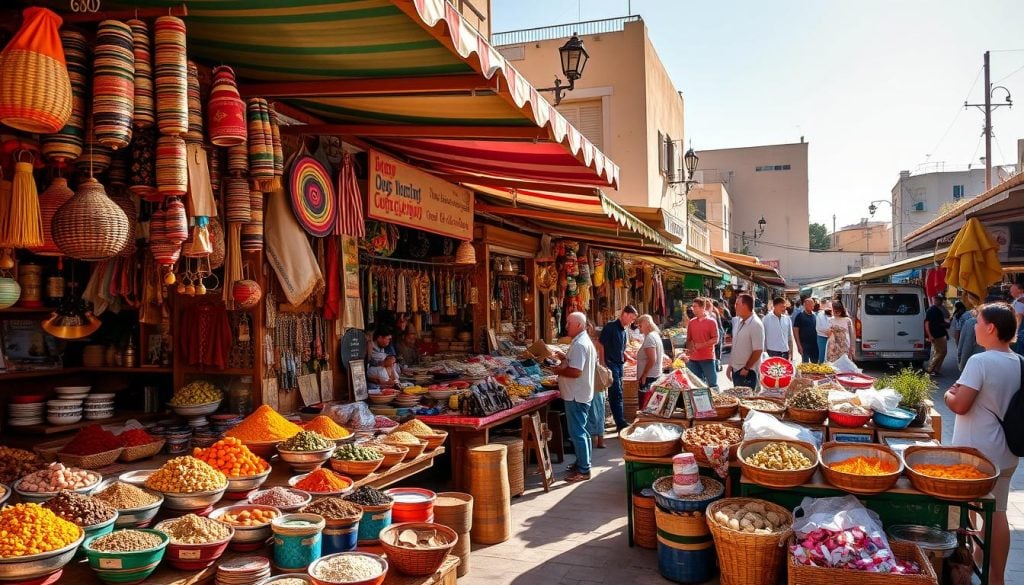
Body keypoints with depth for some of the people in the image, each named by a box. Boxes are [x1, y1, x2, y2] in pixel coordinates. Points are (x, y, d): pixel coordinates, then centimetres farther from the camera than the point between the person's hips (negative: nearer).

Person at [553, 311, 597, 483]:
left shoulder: (579, 345, -21)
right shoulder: (585, 341, 13)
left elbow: (575, 372, -27)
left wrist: (558, 370, -14)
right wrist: (565, 358, 11)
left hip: (576, 396, -11)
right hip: (581, 394, 11)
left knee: (577, 433, -4)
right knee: (581, 431, 18)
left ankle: (583, 470, 1)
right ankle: (582, 463, 28)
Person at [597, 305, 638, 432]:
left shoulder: (623, 330, 12)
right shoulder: (610, 326, -13)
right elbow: (600, 345, -15)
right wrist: (603, 364, -17)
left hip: (619, 364, 8)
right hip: (610, 364, -8)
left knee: (618, 394, 14)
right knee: (616, 394, -9)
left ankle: (620, 422, 23)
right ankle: (621, 424, -9)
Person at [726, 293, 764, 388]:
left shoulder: (756, 324, -17)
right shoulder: (738, 322, 8)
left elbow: (758, 351, -19)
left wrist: (746, 368, -15)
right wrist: (730, 365, 14)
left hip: (747, 372, -8)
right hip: (736, 370, 8)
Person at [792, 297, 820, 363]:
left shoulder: (814, 316, 10)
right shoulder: (800, 315, -5)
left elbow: (817, 329, 18)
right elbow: (795, 330, -9)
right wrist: (799, 345, -14)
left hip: (814, 344, 5)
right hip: (804, 345, -5)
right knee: (805, 364, 2)